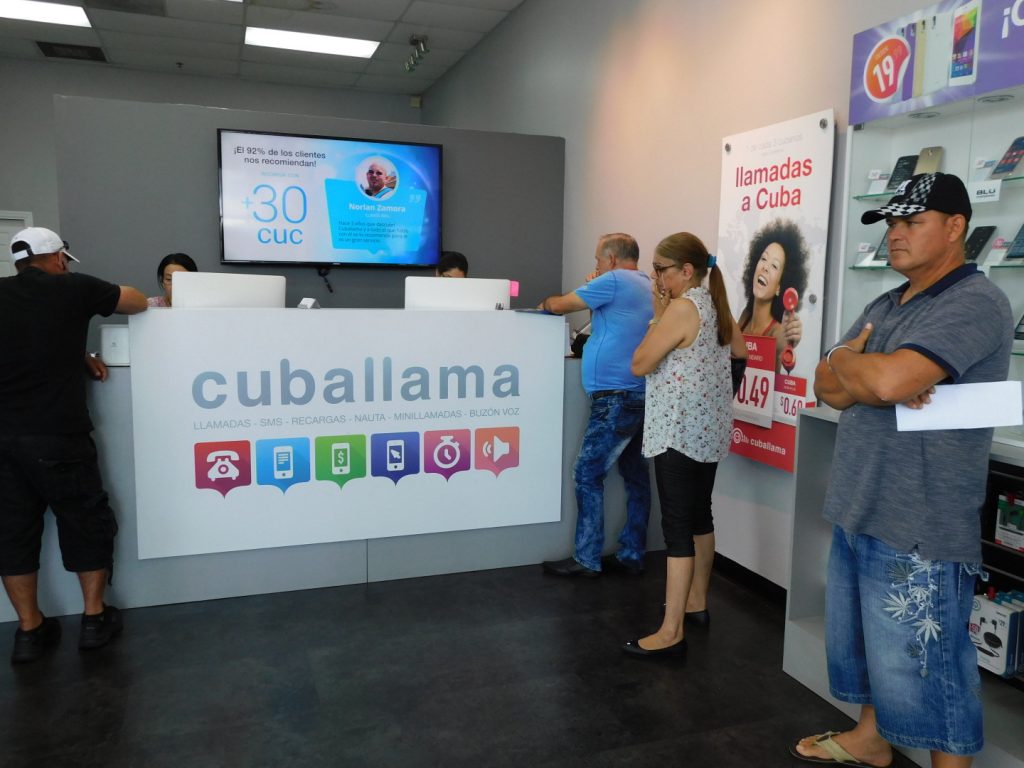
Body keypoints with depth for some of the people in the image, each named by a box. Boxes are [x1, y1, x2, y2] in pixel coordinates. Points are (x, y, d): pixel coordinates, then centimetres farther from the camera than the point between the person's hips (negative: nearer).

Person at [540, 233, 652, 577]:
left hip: (616, 397, -9)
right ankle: (631, 555, 19)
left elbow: (560, 305, -5)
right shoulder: (646, 286, 18)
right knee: (634, 474, 11)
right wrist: (594, 285, 20)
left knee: (587, 475, -3)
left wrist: (546, 302, 17)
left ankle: (587, 560, 3)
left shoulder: (614, 281, -9)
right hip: (637, 396, 10)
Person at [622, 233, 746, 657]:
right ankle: (696, 603, 31)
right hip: (709, 429, 9)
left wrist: (658, 315, -8)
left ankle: (671, 632, -4)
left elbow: (639, 364, -16)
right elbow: (740, 351, 26)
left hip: (680, 431, -9)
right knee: (700, 515, 18)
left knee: (677, 525, -8)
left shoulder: (682, 307, -16)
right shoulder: (716, 305, 10)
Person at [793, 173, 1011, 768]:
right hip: (859, 511, 9)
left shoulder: (975, 304, -14)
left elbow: (887, 380, -28)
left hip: (919, 529, -9)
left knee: (924, 668, 4)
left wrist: (847, 359, -7)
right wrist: (874, 378, -15)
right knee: (869, 644, 23)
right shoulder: (885, 307, 13)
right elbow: (827, 387, 5)